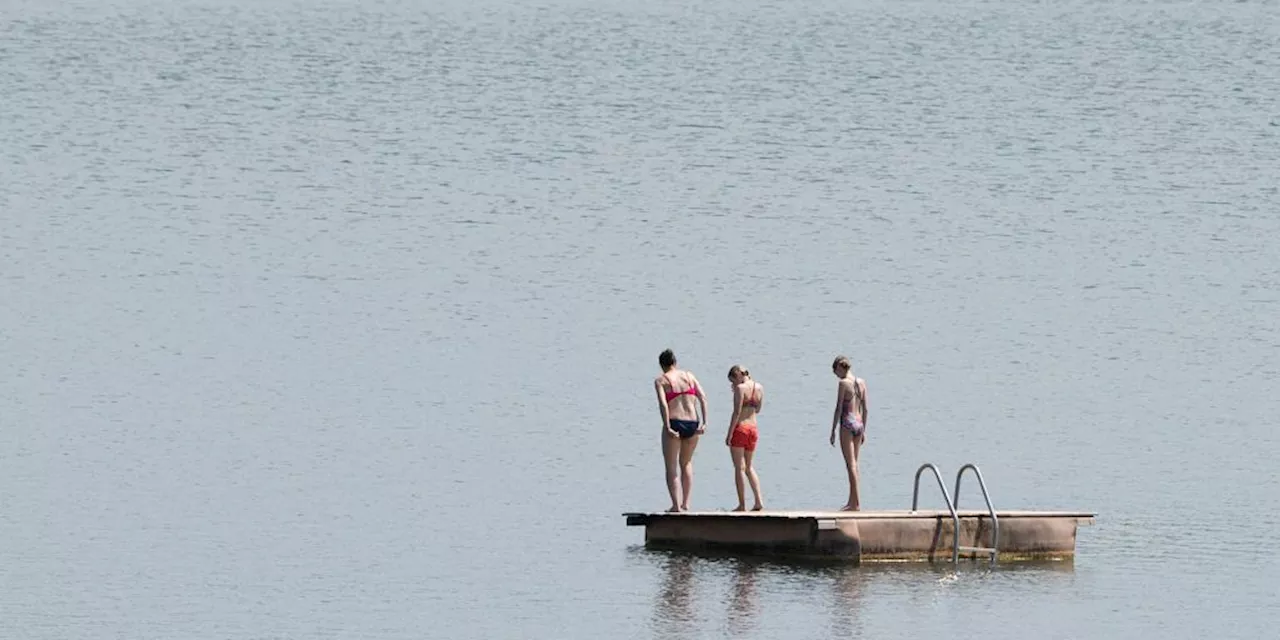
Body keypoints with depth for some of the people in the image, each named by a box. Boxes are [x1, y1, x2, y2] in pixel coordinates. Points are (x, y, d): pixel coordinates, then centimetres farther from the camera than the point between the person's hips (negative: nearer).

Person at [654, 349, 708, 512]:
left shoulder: (661, 380, 1)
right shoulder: (689, 375, 12)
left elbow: (663, 404, -14)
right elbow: (703, 398, 2)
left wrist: (668, 428, -18)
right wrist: (704, 422, -2)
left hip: (675, 423, -4)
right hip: (692, 424, 4)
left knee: (671, 466, 5)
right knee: (686, 463, 22)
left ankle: (676, 505, -3)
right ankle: (686, 503, 18)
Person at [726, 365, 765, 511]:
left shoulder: (740, 388, -11)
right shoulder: (759, 388, 8)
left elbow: (737, 413, -16)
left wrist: (729, 434, -14)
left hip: (740, 428, -7)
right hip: (753, 429, 7)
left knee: (740, 467, -1)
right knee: (749, 467, 17)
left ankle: (742, 505, -2)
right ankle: (759, 502, 6)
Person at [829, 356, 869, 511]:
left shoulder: (843, 383, -10)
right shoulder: (862, 383, 9)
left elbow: (839, 408, -11)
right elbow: (865, 409, 13)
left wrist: (833, 430, -7)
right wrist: (864, 431, 20)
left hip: (847, 424, -7)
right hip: (859, 424, 7)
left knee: (851, 464, -6)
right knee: (854, 464, 14)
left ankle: (855, 503, -8)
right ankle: (852, 501, 19)